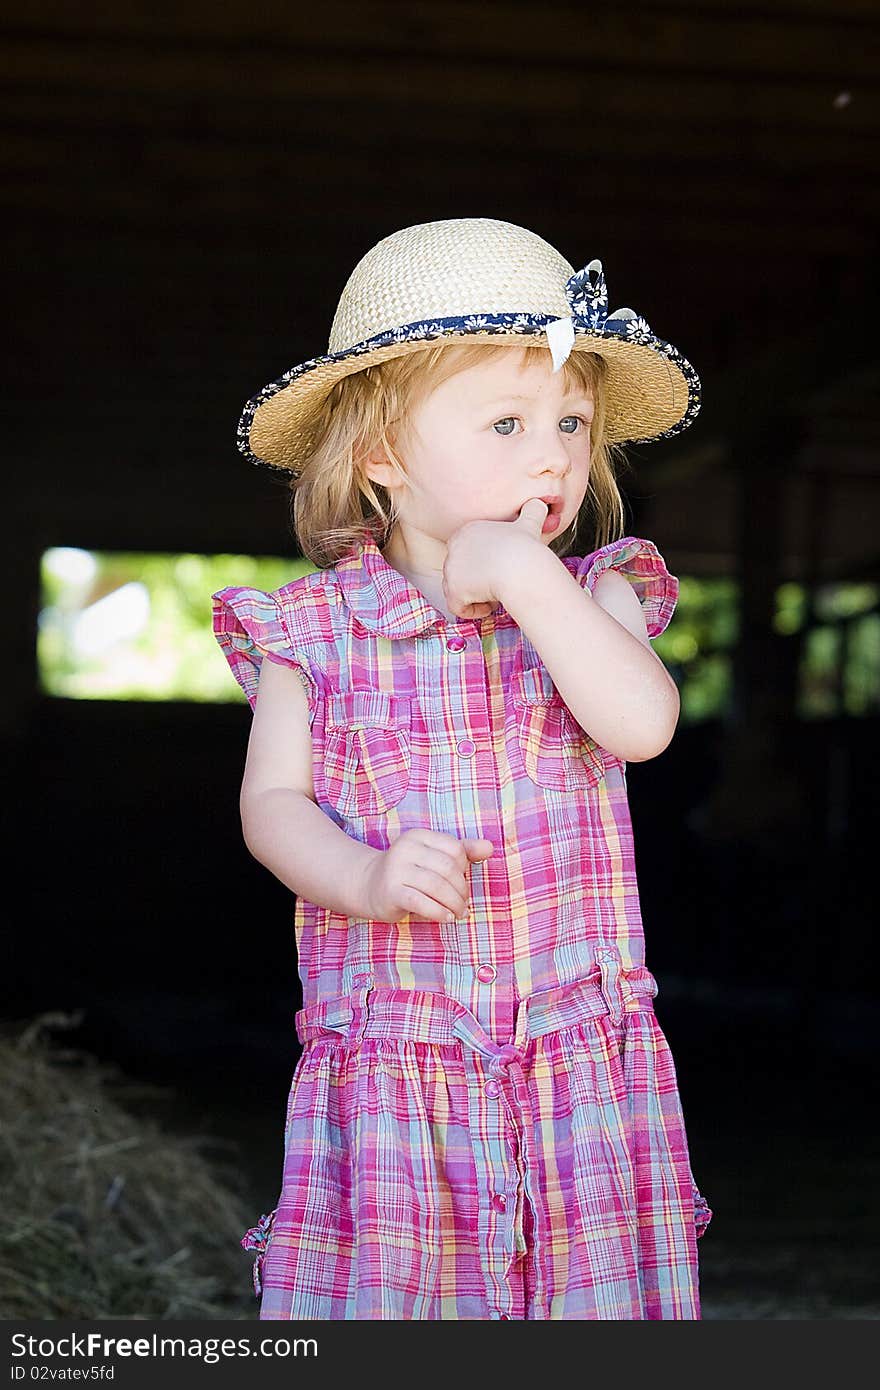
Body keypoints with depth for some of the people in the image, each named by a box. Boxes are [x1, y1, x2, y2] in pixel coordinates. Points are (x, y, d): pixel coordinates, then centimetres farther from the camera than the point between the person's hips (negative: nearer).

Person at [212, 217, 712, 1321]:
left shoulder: (593, 590, 4)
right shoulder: (313, 626, 1)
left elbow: (642, 722, -13)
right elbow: (272, 802, 0)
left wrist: (529, 580, -16)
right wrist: (367, 880, -19)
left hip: (579, 1053, 1)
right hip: (386, 1057, -1)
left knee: (588, 1281, 3)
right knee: (384, 1277, 1)